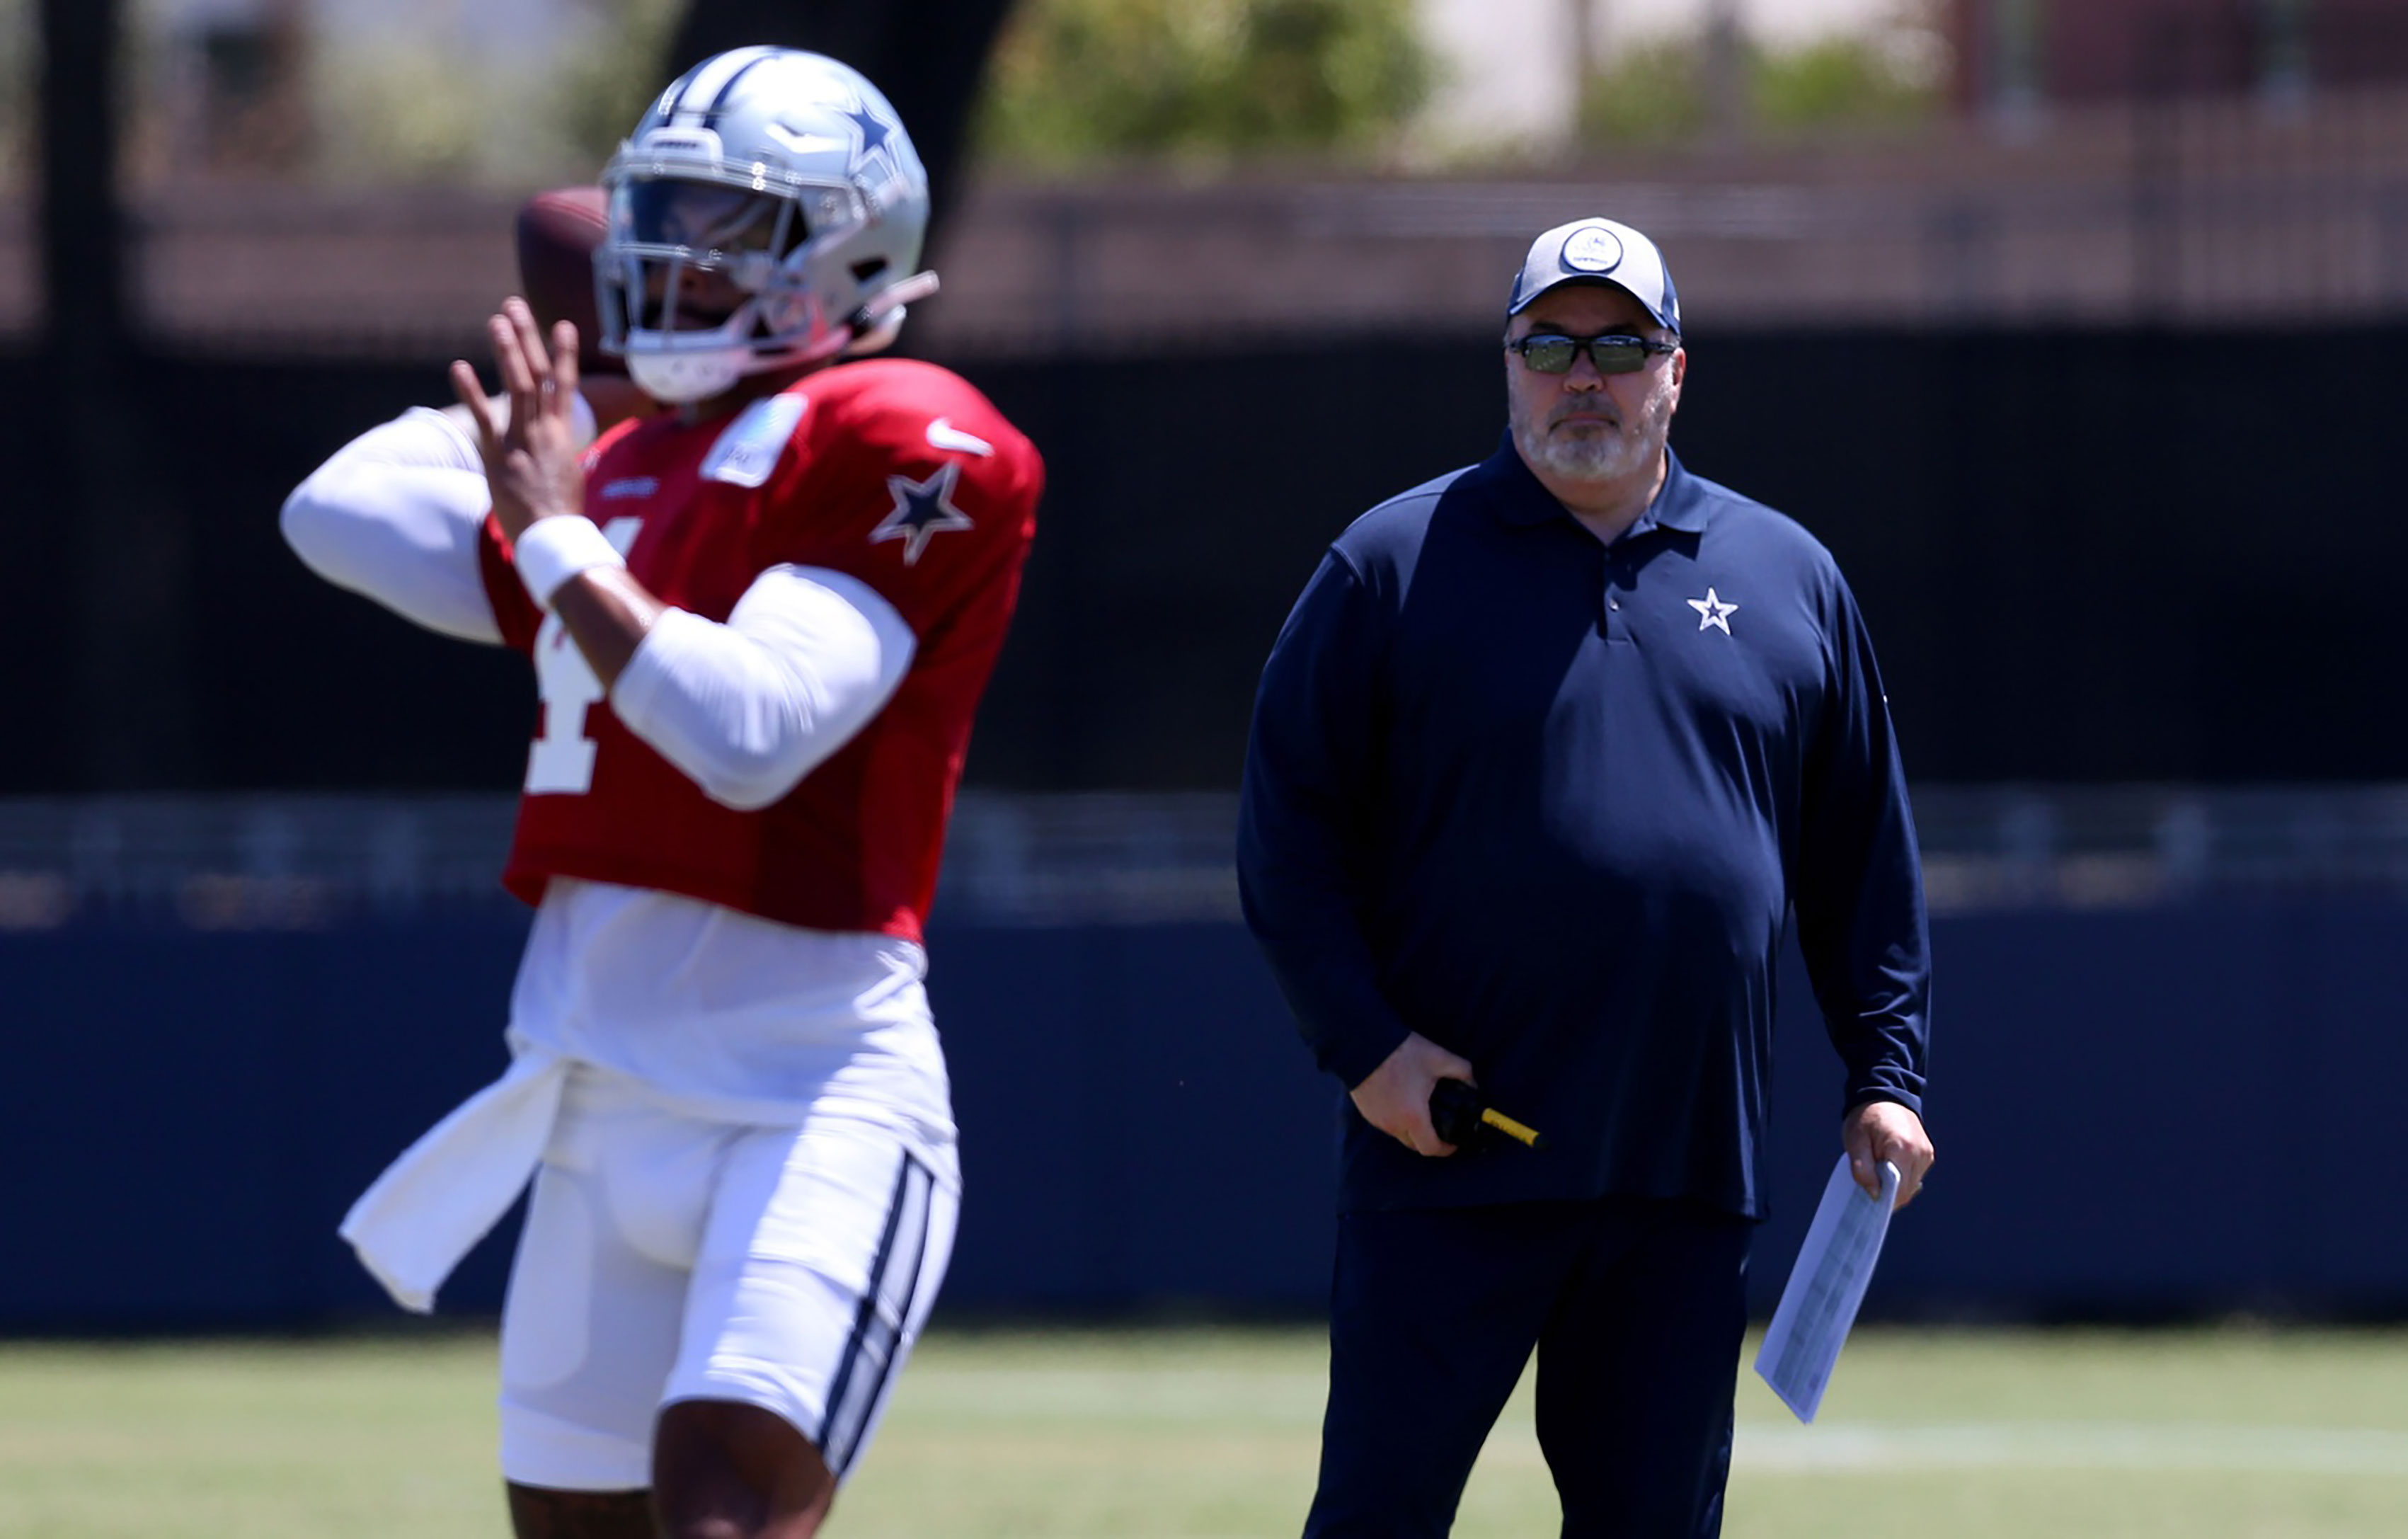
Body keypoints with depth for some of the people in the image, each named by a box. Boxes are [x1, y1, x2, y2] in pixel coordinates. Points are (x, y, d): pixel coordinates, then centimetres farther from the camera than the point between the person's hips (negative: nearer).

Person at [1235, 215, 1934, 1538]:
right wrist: (1361, 1045, -10)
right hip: (1447, 1149, -3)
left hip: (1689, 1176, 3)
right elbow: (1288, 826, 0)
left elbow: (1863, 855, 17)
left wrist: (1885, 1076, 10)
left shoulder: (1787, 577, 13)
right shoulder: (1393, 567, 3)